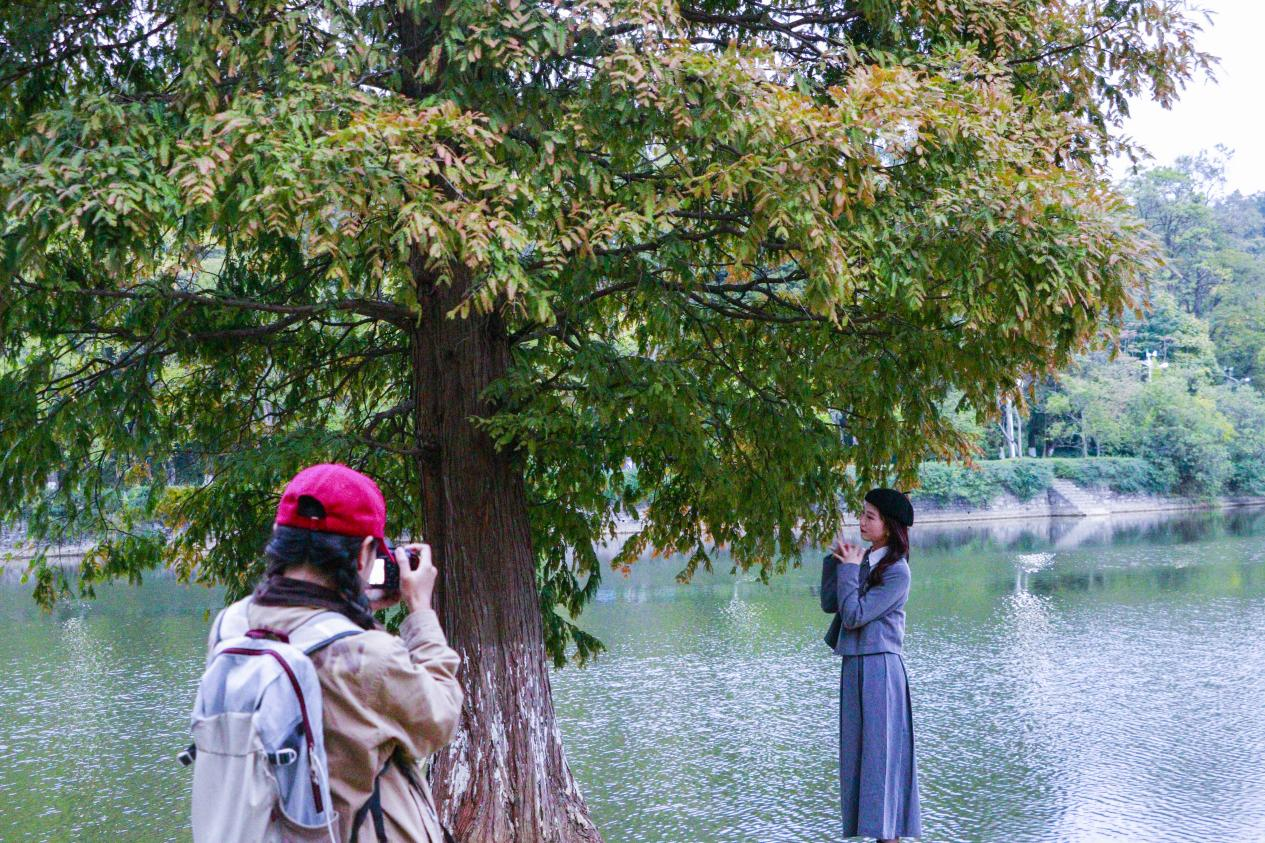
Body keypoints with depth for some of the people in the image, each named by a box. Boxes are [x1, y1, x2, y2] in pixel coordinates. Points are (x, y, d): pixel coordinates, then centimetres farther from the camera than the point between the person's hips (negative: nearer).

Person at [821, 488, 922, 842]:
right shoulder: (863, 560, 10)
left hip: (880, 667, -8)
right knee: (856, 754, 11)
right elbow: (829, 604, 8)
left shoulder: (897, 572, -12)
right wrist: (835, 560, 1)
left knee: (881, 750, -4)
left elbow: (854, 616, -17)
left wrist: (849, 569, -10)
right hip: (854, 666, 8)